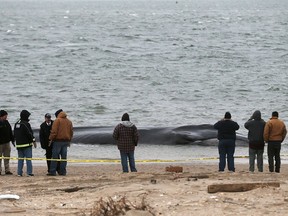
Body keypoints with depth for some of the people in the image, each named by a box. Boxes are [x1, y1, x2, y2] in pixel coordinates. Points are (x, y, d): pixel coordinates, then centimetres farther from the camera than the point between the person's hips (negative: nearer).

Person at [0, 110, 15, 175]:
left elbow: (10, 132, 18)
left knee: (7, 157, 7)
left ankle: (7, 170, 10)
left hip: (7, 143, 6)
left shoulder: (6, 122, 10)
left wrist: (12, 140, 16)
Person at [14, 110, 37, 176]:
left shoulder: (16, 124, 10)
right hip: (27, 144, -7)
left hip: (19, 144, 7)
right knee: (28, 158, -3)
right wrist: (34, 141, -7)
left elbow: (15, 134, 17)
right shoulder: (25, 124, -15)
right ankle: (29, 172, -6)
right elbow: (29, 134, -16)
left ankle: (19, 172, 6)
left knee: (20, 159, 10)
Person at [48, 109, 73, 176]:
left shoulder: (57, 120, -7)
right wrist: (69, 141, 22)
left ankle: (52, 171, -6)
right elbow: (71, 132, 17)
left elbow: (54, 131, -13)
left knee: (55, 156, -4)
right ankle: (63, 171, 5)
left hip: (58, 140, -6)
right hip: (66, 141, 6)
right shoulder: (69, 122, 13)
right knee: (64, 157, 7)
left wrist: (51, 139, -6)